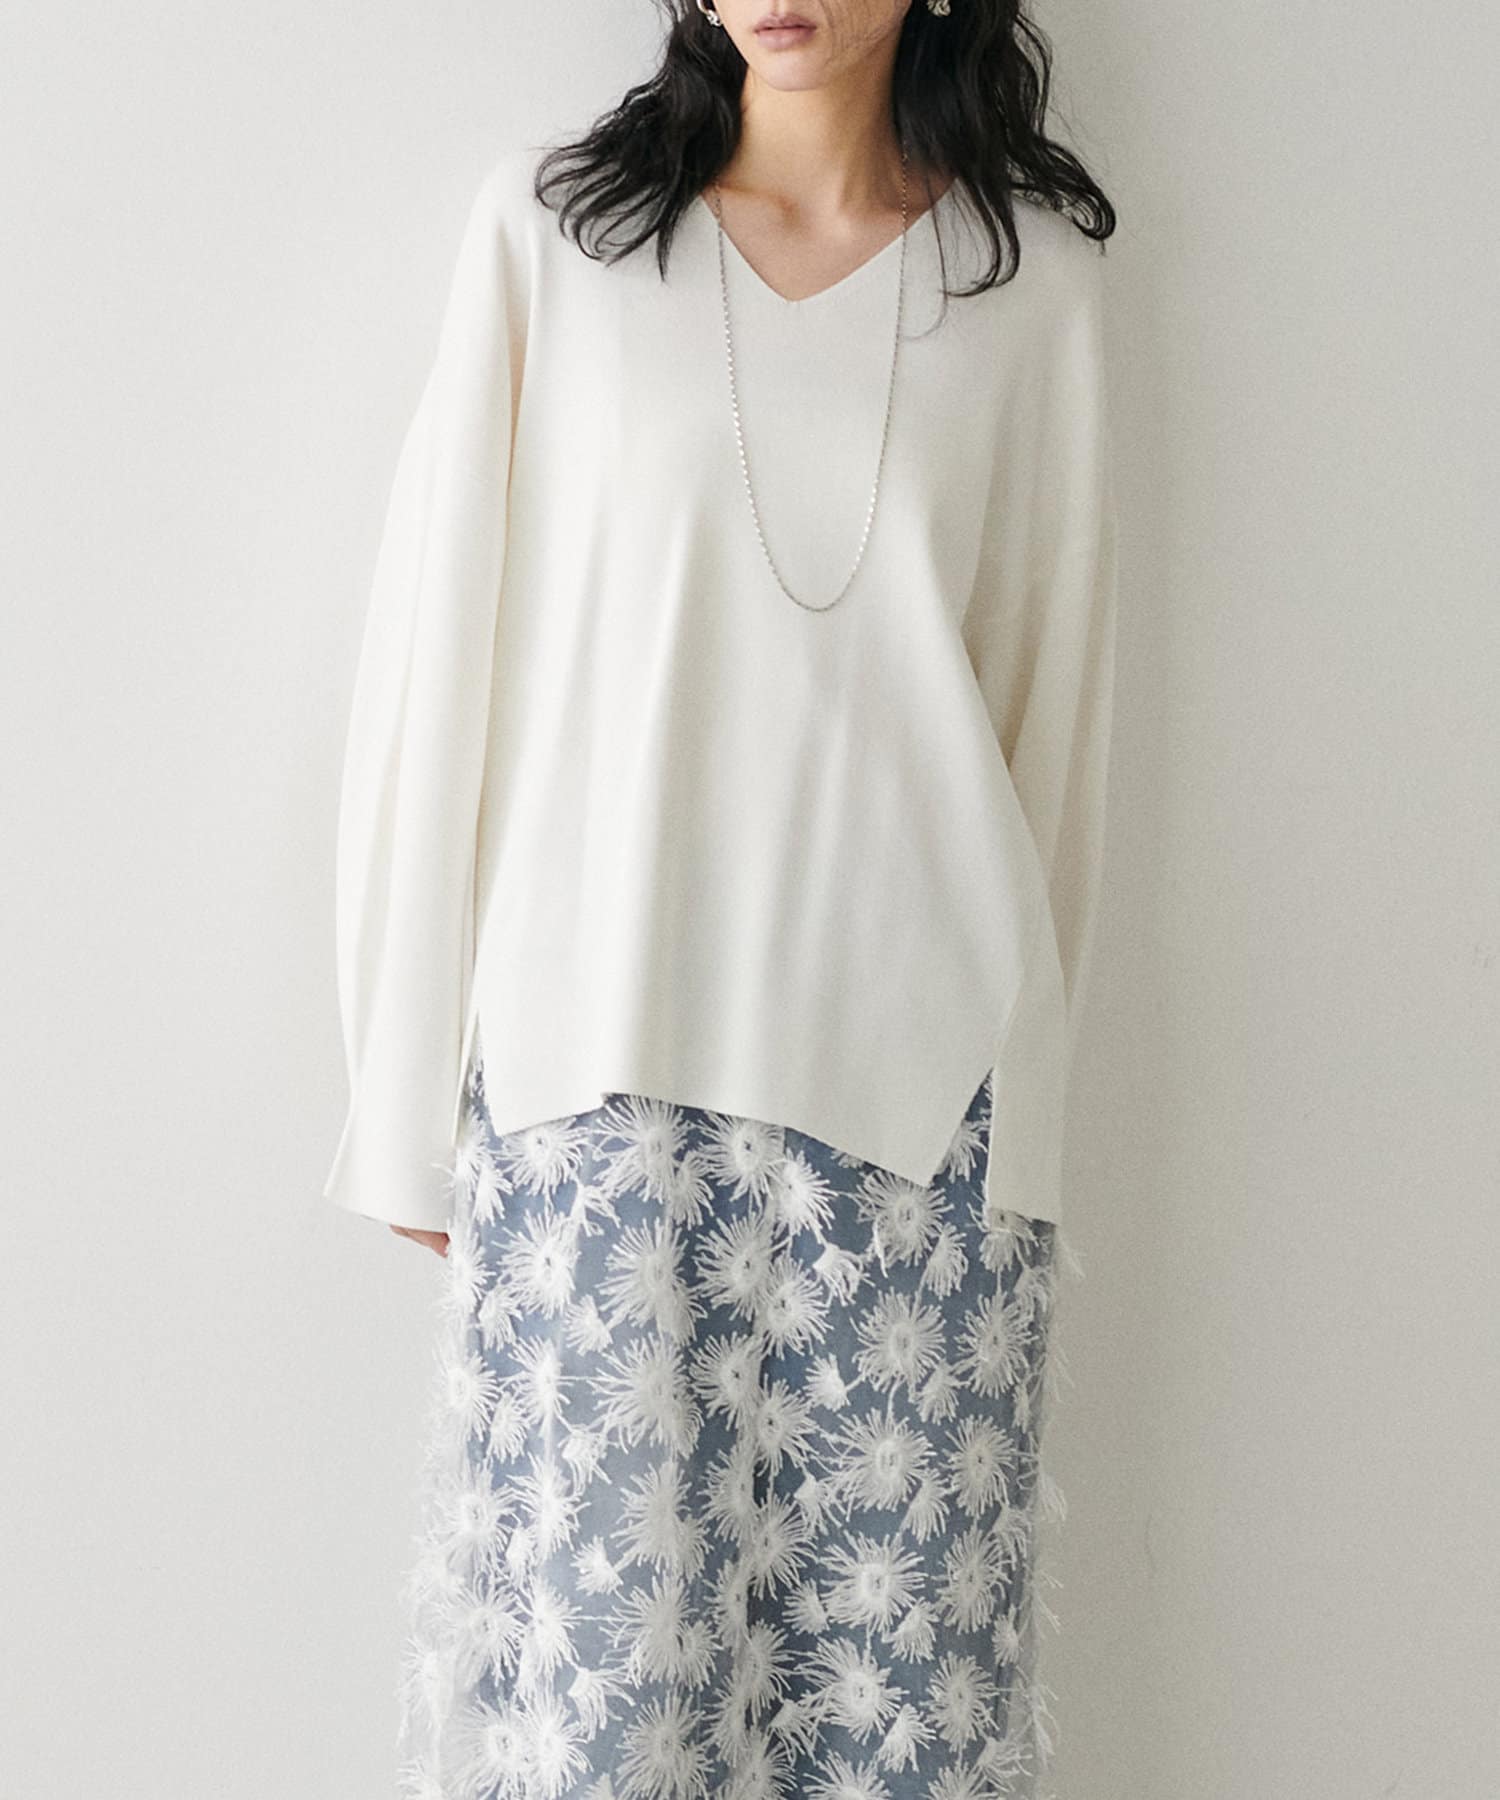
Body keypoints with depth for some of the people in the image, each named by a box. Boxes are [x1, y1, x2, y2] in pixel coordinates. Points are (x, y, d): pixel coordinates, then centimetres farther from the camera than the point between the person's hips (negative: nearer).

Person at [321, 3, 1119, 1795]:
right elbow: (440, 648, 4)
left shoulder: (1032, 271, 7)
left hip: (913, 1074, 1)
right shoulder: (549, 222, 4)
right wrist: (413, 1101, 3)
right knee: (592, 1653, 1)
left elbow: (1054, 697, 11)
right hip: (602, 1056, 0)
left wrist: (1022, 1103, 11)